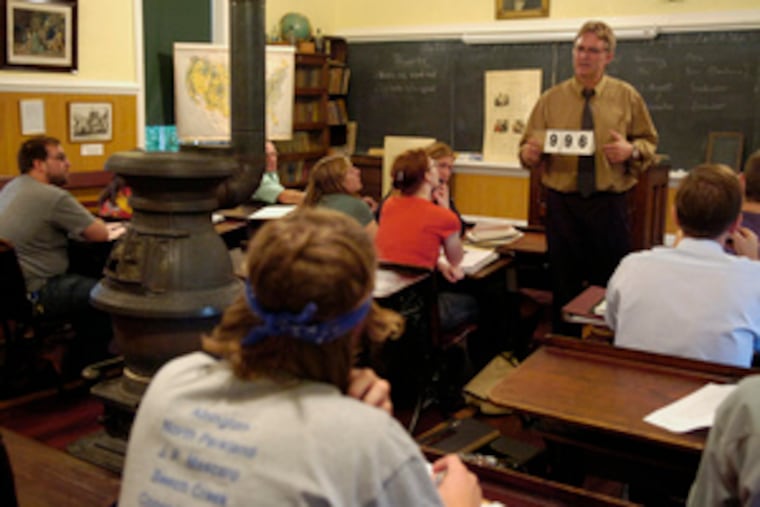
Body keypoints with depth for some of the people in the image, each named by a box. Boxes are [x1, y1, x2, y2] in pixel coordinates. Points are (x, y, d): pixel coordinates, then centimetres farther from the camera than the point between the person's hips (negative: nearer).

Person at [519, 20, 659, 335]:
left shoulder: (627, 97, 6)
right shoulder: (551, 99, 6)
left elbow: (649, 144, 8)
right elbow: (528, 151, 6)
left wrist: (631, 150, -14)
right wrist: (529, 152, -18)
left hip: (609, 205, 0)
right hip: (562, 204, 0)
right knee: (564, 286, 8)